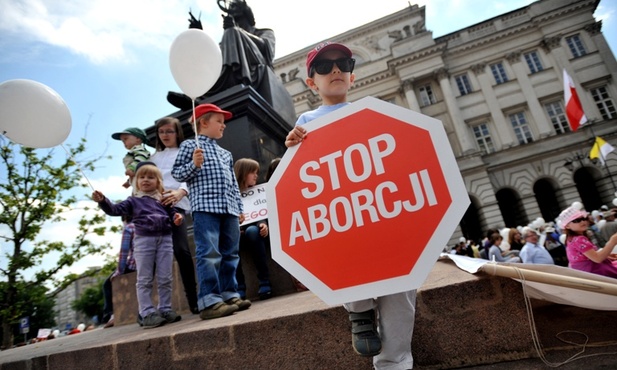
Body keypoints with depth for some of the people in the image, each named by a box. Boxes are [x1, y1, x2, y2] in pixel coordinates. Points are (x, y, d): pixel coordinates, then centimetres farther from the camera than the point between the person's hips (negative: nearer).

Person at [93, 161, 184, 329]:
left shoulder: (163, 199, 17)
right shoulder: (133, 200, 12)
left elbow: (172, 211, 14)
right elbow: (115, 210, 2)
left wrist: (177, 216, -9)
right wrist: (102, 201, -17)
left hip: (165, 239, 2)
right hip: (144, 240, -1)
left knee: (165, 279, 6)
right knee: (144, 280, 1)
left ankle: (165, 309, 15)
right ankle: (147, 313, 5)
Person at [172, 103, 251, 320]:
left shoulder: (225, 154, 25)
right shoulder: (189, 145, 7)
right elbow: (177, 173, 1)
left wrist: (239, 208, 17)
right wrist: (193, 165, -17)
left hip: (229, 208, 7)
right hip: (205, 207, -7)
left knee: (230, 254, 7)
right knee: (209, 253, -13)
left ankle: (229, 294, 15)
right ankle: (209, 301, -9)